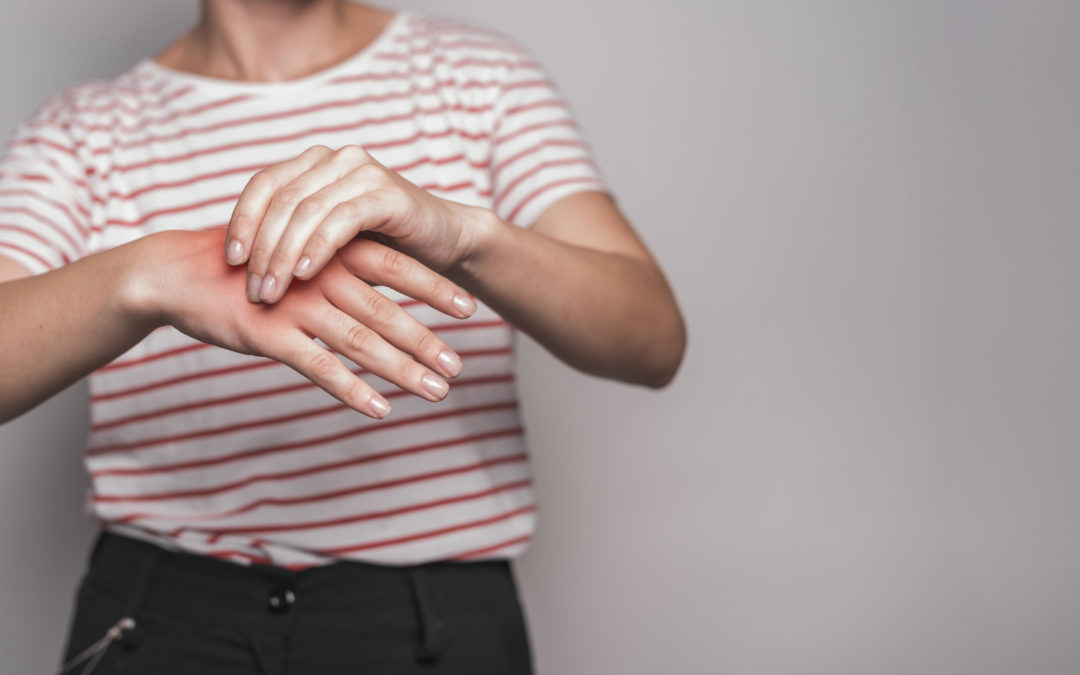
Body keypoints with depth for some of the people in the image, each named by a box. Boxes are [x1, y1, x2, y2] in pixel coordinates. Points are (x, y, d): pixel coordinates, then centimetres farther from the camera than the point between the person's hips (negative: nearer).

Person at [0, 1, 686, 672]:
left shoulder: (482, 74, 3)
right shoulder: (82, 129, 2)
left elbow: (655, 341, -11)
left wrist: (460, 230, -29)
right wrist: (151, 276, -34)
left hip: (433, 619, 0)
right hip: (165, 616, 0)